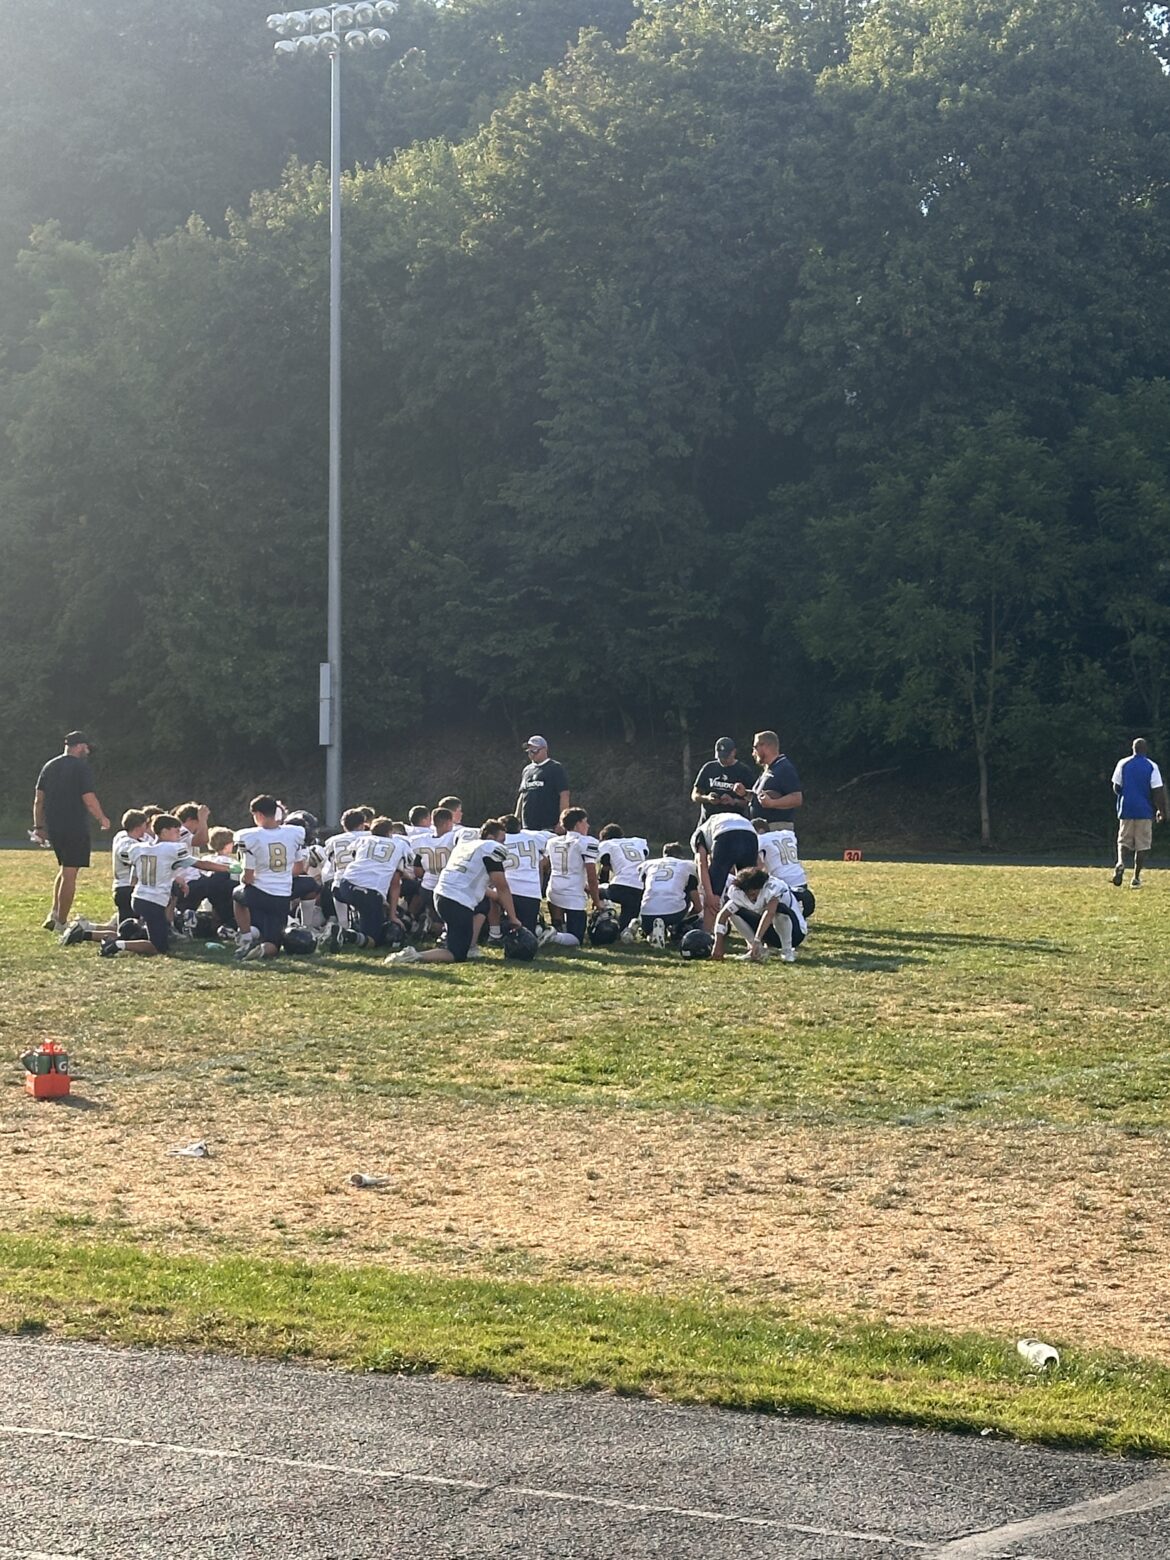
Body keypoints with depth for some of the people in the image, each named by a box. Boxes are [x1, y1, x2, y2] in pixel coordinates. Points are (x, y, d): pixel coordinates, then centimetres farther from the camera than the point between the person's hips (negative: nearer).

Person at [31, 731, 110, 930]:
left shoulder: (49, 767, 11)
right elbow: (89, 800, -14)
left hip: (53, 828, 7)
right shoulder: (81, 767, -10)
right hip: (75, 828, -7)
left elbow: (38, 800, 11)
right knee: (69, 874, -2)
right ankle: (61, 922, -1)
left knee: (64, 869, 21)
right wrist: (102, 819, 2)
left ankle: (54, 914, 10)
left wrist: (38, 827, 16)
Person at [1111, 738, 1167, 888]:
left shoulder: (1123, 764, 0)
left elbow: (1116, 787, 3)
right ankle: (1136, 878, 4)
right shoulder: (1152, 766, -5)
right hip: (1145, 812, -1)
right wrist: (1162, 811, 3)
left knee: (1123, 840, 10)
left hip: (1126, 809, 1)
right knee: (1143, 844, 7)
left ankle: (1120, 863, -19)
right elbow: (1158, 791, -7)